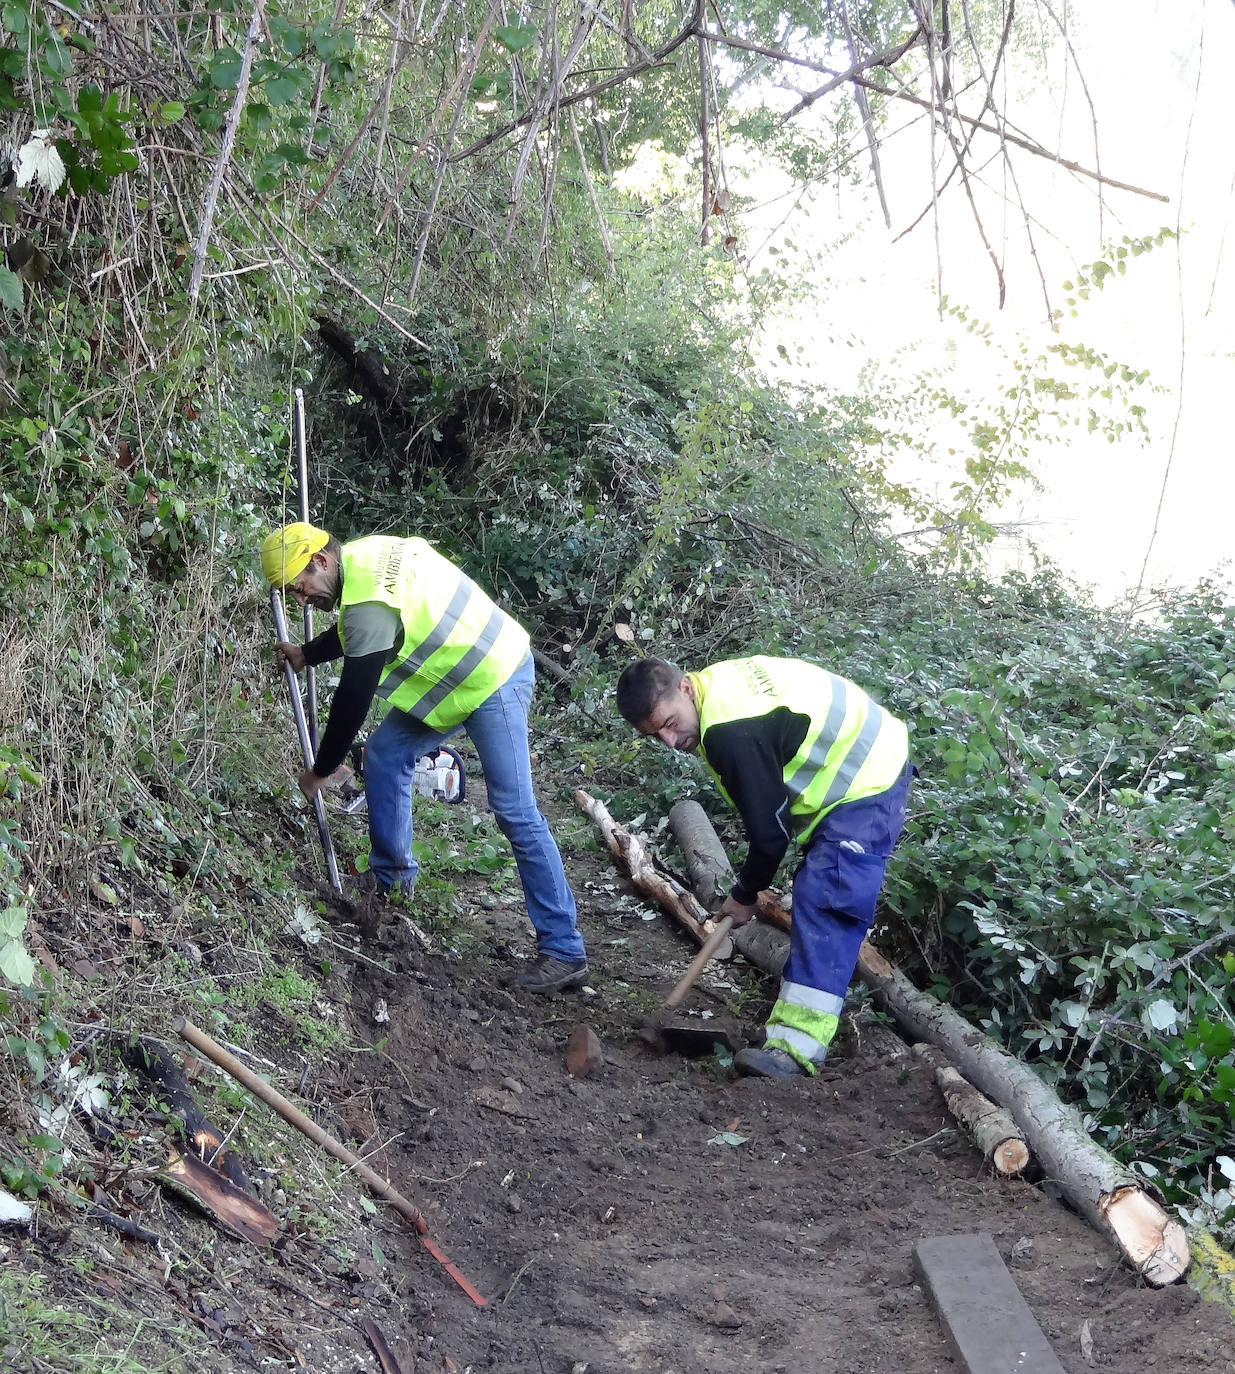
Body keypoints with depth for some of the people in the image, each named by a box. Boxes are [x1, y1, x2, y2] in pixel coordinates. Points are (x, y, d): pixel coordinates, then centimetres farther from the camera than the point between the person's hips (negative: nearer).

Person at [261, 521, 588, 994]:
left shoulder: (370, 600, -26)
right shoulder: (363, 555, 4)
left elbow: (353, 697, -18)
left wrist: (321, 770, -6)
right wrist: (307, 653, 32)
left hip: (493, 679, -10)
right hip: (457, 674, 10)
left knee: (515, 812, -12)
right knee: (384, 753, 12)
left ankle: (564, 952, -10)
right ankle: (392, 876, 28)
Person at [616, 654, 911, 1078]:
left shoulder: (731, 732, -29)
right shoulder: (718, 681, 2)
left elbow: (768, 829, -21)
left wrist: (745, 894, -4)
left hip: (866, 787, -11)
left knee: (822, 905, -19)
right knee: (815, 892, 20)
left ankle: (797, 1046, -24)